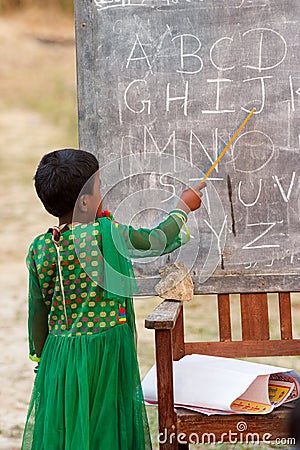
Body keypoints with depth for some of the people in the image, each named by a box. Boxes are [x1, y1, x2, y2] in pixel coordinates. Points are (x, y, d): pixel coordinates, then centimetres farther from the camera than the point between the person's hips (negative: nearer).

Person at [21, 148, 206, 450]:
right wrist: (183, 209, 22)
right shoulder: (106, 235, -14)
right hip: (106, 352, -4)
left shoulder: (40, 247, -2)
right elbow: (158, 240, 3)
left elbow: (38, 314, 5)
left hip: (58, 355, 4)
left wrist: (42, 360, 18)